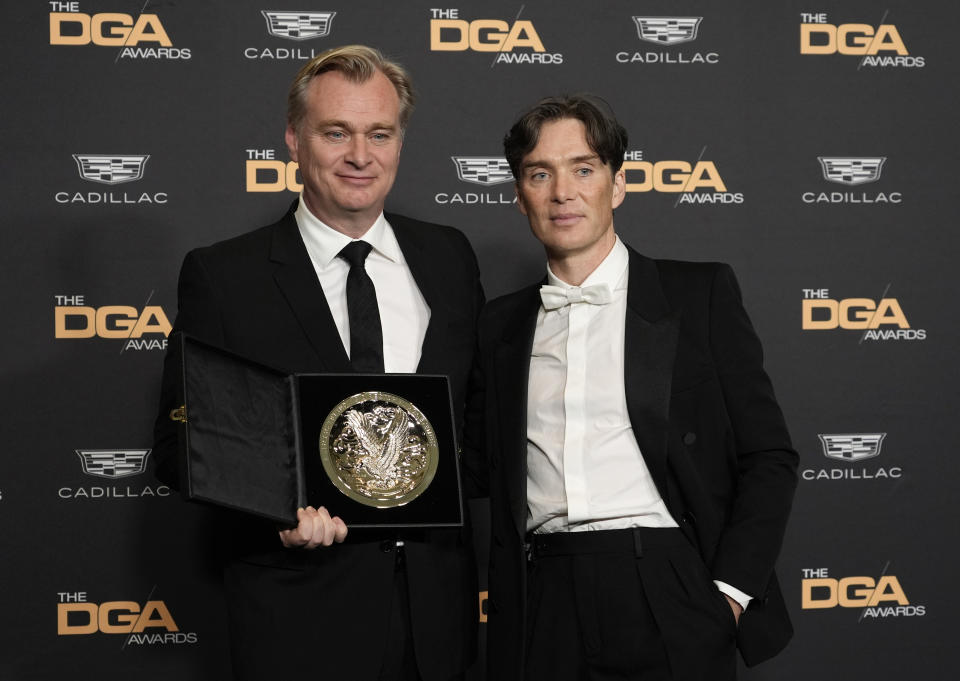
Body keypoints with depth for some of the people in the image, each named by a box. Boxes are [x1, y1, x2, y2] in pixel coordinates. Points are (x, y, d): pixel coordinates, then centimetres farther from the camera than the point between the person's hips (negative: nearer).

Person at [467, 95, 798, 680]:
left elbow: (768, 457, 1)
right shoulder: (502, 324, 15)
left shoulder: (701, 293, 4)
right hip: (546, 605, 3)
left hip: (667, 601, -3)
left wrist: (730, 593, -8)